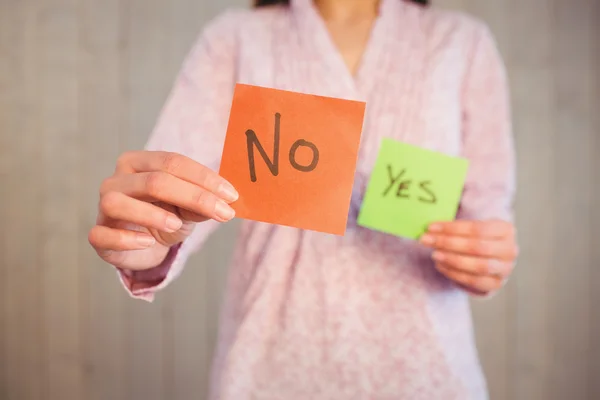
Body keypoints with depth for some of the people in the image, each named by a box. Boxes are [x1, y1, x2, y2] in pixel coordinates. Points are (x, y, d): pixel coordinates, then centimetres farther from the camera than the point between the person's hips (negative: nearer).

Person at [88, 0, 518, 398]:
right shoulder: (234, 40, -1)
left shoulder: (464, 43, 0)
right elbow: (170, 181, -13)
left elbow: (489, 206, 3)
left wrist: (484, 257, -18)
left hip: (421, 362, 1)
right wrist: (151, 244, -34)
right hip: (271, 361, 0)